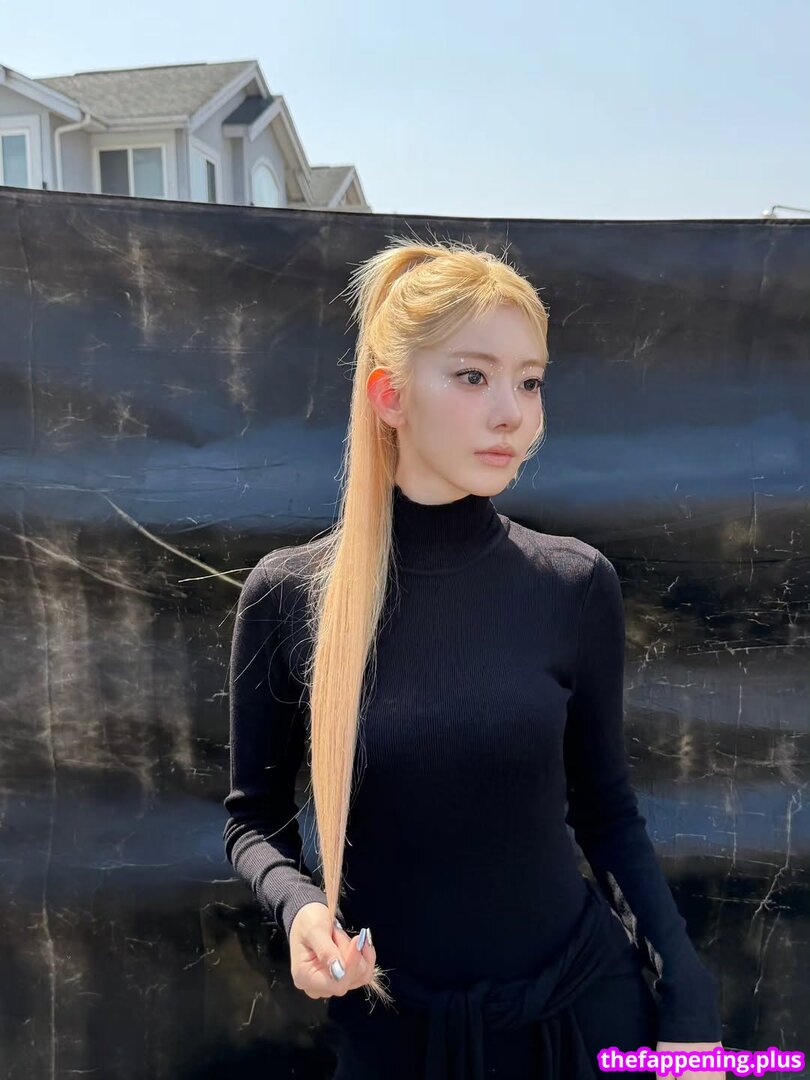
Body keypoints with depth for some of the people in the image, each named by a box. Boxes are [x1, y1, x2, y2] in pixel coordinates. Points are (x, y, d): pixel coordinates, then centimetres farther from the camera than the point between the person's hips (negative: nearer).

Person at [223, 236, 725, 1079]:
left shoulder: (577, 585, -11)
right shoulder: (287, 595, -13)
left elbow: (605, 809, 0)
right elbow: (253, 817, -1)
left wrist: (689, 1001, -6)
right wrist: (296, 903, -19)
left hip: (584, 1005, 1)